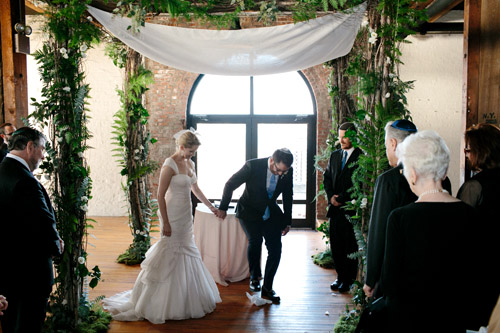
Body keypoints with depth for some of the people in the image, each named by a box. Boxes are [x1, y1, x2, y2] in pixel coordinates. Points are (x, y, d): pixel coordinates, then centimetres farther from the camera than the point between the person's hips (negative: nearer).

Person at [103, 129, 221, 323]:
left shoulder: (190, 163, 7)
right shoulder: (170, 165, -17)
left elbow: (195, 189, 19)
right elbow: (161, 195, -17)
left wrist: (211, 206, 22)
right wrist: (165, 223, -18)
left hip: (186, 216, 8)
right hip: (173, 216, -8)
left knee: (187, 253, 16)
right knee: (170, 256, 0)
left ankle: (185, 298, 31)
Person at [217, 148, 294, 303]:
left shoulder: (288, 172, -13)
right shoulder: (253, 166, -24)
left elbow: (288, 196, 4)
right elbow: (230, 185, -11)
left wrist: (287, 221, 8)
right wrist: (223, 208, -2)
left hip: (271, 213, 3)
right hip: (249, 212, -3)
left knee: (275, 248, -7)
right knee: (255, 240, -19)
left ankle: (267, 288, 7)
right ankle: (254, 277, 9)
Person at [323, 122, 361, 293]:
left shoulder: (360, 156, -7)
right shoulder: (335, 155, 14)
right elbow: (326, 177, 14)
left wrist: (340, 198, -11)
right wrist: (331, 196, -1)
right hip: (335, 208, 6)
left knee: (350, 245, 3)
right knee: (336, 244, 10)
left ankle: (349, 280, 16)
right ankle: (340, 276, 23)